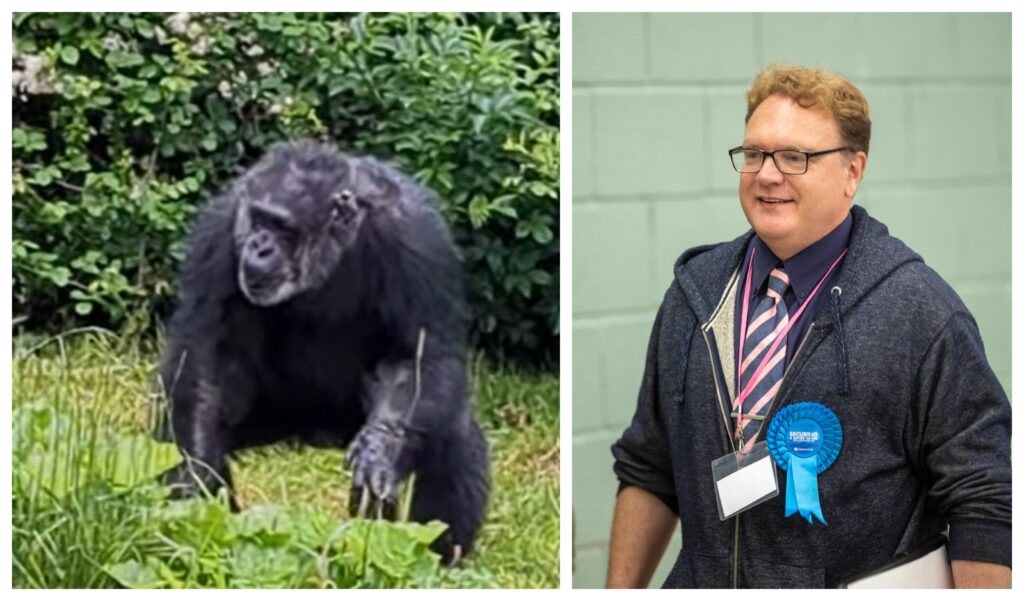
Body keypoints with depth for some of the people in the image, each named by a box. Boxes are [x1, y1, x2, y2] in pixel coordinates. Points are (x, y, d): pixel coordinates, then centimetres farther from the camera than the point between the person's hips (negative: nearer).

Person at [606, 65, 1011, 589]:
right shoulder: (695, 293, 2)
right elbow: (648, 471, 9)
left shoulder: (922, 312, -13)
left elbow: (984, 506, -14)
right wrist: (620, 592, 3)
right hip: (700, 584, 4)